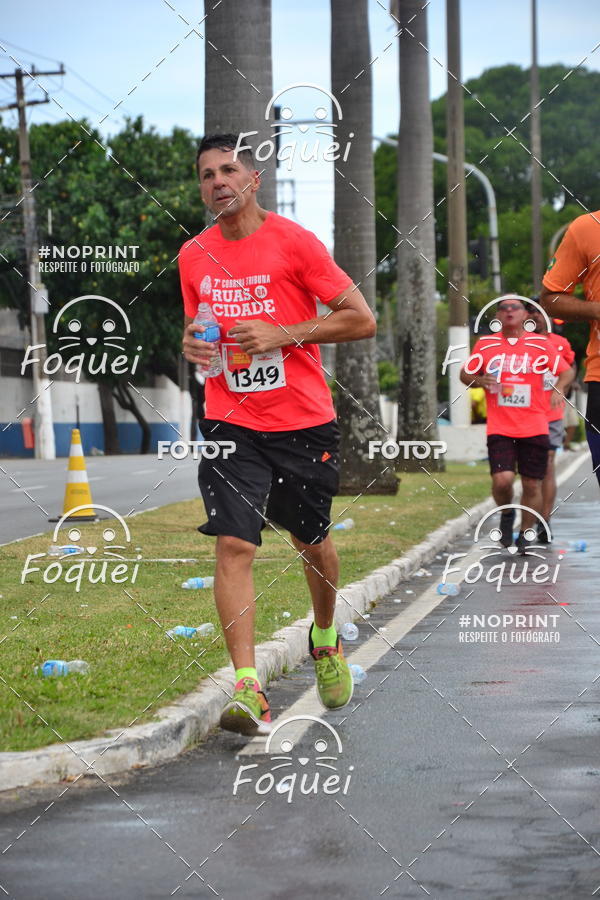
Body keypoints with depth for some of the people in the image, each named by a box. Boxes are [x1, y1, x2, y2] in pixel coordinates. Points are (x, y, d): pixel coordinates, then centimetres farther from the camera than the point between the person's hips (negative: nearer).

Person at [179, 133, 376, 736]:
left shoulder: (293, 242, -7)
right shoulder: (194, 256, 6)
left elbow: (361, 320, -8)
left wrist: (284, 335, -16)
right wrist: (192, 344, -1)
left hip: (303, 422, -2)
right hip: (231, 425, 2)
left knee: (311, 541, 15)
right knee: (233, 545, -14)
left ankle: (325, 638, 44)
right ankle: (247, 688, -17)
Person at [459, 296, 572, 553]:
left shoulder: (541, 344, 4)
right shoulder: (486, 344, 6)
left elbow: (565, 371, 11)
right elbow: (465, 374, 14)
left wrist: (558, 389, -11)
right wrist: (479, 381, -9)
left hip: (534, 428, 1)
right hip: (499, 429, -1)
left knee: (532, 485, 2)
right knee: (502, 480, -18)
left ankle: (525, 535, 20)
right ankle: (506, 514, 14)